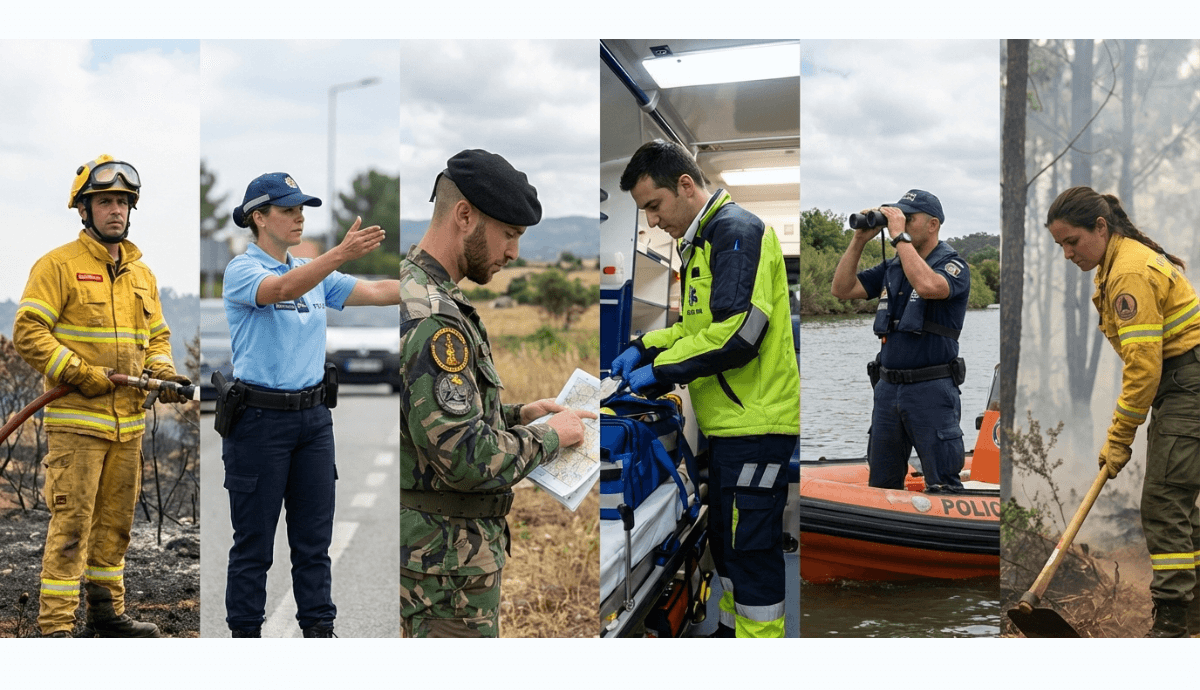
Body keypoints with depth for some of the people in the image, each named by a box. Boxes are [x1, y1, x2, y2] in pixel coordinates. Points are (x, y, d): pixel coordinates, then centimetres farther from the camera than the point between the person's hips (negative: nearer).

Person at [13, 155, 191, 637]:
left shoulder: (142, 274, 16)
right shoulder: (59, 266, -5)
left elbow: (157, 336, 23)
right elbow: (28, 332, -11)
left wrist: (164, 373, 3)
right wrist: (81, 374, -18)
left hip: (128, 421, 7)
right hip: (76, 420, -7)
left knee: (115, 523, 14)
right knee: (71, 523, -8)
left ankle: (106, 614, 26)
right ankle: (55, 628, -3)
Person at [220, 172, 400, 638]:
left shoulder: (315, 273, 12)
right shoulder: (241, 270, -8)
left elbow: (377, 292, 3)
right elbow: (283, 290, -29)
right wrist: (341, 253, -43)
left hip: (313, 417, 6)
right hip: (260, 419, -6)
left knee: (314, 537, 10)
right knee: (254, 542, 4)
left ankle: (319, 628, 19)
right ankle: (245, 632, 17)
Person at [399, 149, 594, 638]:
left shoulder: (420, 291, 10)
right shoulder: (430, 318, -24)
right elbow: (465, 459, -28)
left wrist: (517, 415, 9)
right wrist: (548, 437, -12)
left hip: (434, 544, 10)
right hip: (446, 556, -10)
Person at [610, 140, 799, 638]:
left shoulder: (737, 231, -15)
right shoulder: (702, 240, 17)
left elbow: (738, 331, -25)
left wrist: (661, 371, -17)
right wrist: (645, 348, 11)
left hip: (756, 420, -10)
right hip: (728, 421, 10)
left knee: (750, 546, -4)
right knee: (726, 537, 19)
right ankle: (731, 631, 32)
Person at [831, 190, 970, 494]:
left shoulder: (952, 264, -6)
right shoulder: (892, 267, 14)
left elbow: (927, 286, -28)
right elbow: (842, 289, 10)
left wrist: (899, 235, -21)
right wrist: (859, 240, 2)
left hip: (931, 390, -7)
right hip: (888, 386, 7)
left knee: (942, 488, -3)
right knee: (880, 485, 13)